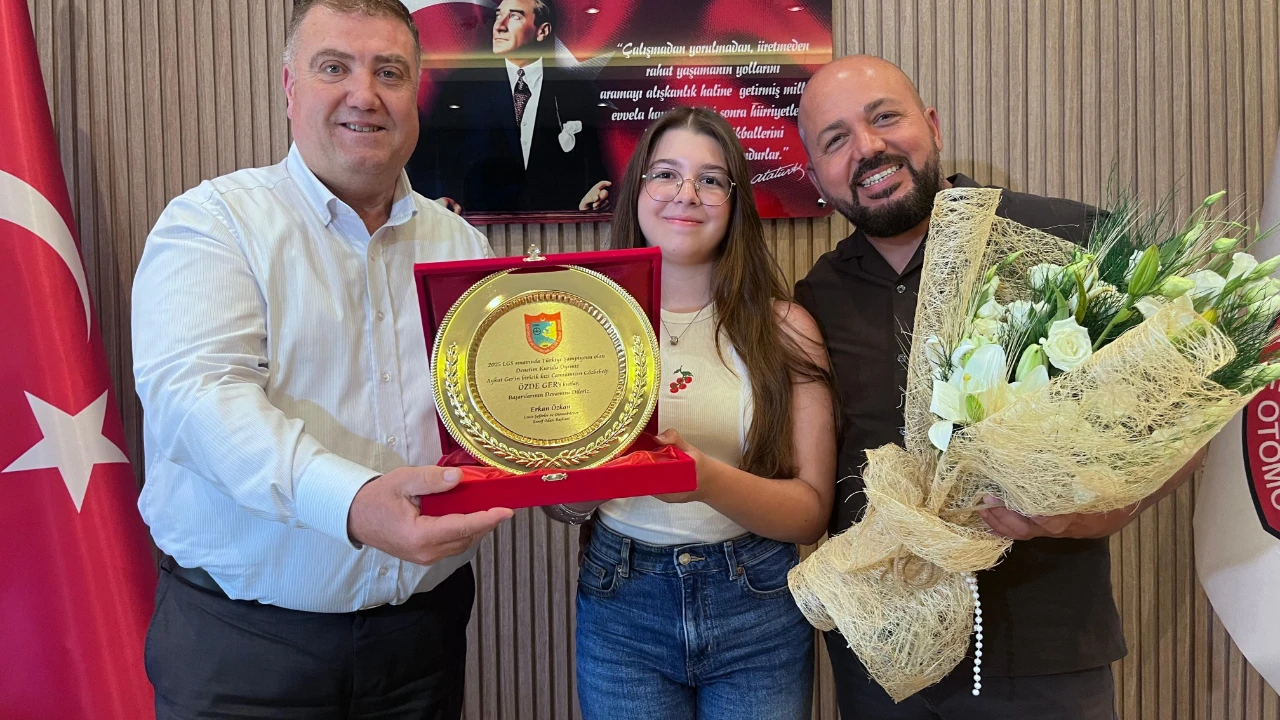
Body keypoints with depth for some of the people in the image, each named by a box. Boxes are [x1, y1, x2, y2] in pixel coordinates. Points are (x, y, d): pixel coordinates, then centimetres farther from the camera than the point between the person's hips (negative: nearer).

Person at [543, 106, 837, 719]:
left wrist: (710, 480, -25)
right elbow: (564, 507, 4)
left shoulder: (784, 330, -4)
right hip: (620, 608, 1)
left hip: (757, 607, 0)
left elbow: (812, 510, -7)